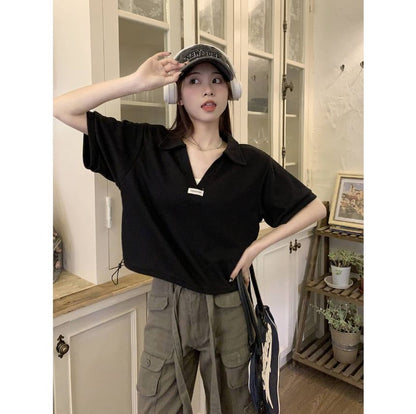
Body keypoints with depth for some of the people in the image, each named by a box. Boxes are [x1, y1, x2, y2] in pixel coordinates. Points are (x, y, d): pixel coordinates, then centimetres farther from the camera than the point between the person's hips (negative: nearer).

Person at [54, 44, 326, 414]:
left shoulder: (252, 163, -5)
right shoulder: (145, 147, -4)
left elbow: (315, 208, 3)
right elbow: (61, 108, -7)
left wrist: (257, 246, -5)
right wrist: (138, 81, -17)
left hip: (228, 308, 1)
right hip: (166, 304, 0)